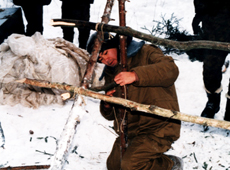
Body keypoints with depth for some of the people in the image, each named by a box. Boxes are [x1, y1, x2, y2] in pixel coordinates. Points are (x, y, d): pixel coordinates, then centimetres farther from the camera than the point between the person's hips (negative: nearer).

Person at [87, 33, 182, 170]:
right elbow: (111, 115, 17)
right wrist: (106, 106, -8)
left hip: (158, 126, -9)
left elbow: (171, 69, -27)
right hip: (131, 130, 9)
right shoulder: (111, 74, 14)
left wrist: (136, 75, -36)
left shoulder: (145, 53, -5)